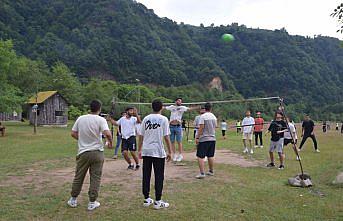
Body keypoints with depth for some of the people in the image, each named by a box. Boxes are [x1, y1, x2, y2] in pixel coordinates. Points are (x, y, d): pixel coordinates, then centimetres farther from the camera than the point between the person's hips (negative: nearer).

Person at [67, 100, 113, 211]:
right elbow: (107, 133, -23)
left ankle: (73, 199, 27)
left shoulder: (80, 118, 1)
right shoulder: (101, 120, -10)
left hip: (83, 152, 3)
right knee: (95, 178, 7)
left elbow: (73, 133, 6)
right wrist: (110, 142, -5)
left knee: (78, 177, 15)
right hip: (97, 152, -3)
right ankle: (92, 202, 13)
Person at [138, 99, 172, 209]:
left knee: (146, 175, 11)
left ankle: (146, 199, 20)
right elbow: (166, 137, -8)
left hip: (146, 151, 4)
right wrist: (170, 152, -1)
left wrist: (139, 150, 16)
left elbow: (141, 136, 7)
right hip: (158, 152, -4)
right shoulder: (163, 119, -5)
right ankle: (157, 201, 8)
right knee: (159, 176, 4)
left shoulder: (146, 119, 6)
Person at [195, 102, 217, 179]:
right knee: (211, 156, 16)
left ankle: (202, 173, -9)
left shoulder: (203, 116, -11)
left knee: (200, 156, -4)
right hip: (212, 139, 7)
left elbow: (201, 128, -15)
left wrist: (197, 137, -12)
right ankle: (211, 171, 24)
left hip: (204, 139, -7)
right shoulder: (214, 117, 8)